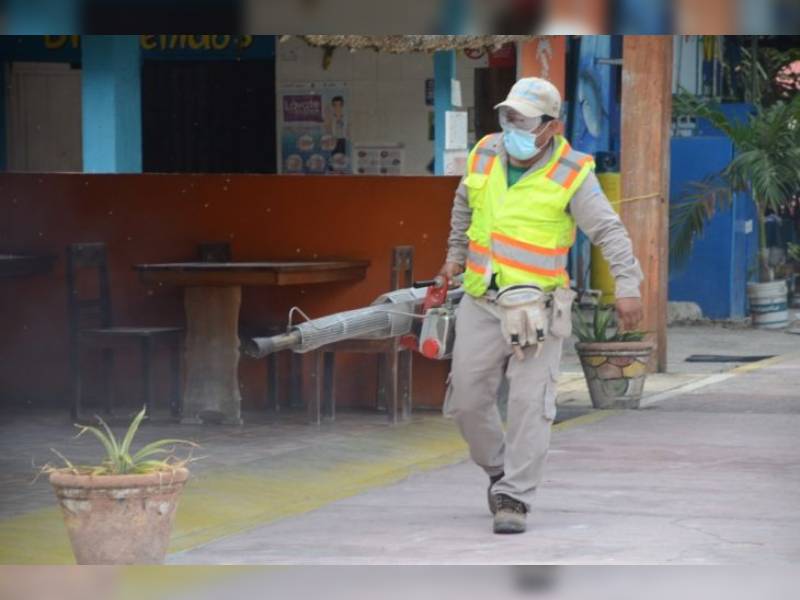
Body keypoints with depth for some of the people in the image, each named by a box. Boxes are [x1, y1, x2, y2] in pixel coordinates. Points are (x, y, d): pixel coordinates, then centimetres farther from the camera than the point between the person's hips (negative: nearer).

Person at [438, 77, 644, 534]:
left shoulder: (572, 174, -11)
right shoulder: (485, 155, 3)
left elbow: (609, 231, -14)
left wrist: (628, 286, -24)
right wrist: (456, 253, 25)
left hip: (537, 305, -4)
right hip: (481, 302, 5)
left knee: (530, 403, -9)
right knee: (468, 399, 7)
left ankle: (514, 499, -5)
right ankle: (499, 469, 31)